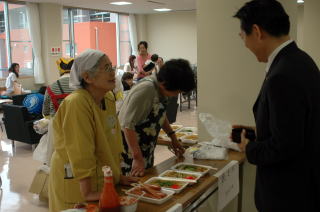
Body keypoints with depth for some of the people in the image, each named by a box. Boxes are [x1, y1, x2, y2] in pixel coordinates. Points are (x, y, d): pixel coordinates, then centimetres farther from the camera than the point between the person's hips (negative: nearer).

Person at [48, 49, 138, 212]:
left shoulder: (109, 98, 2)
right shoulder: (76, 103, -24)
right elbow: (81, 154, -25)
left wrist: (118, 176, 10)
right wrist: (87, 193, -23)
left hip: (104, 180, 8)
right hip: (77, 185, -7)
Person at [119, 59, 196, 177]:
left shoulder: (162, 88, -1)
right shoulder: (146, 89, -26)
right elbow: (127, 125, -28)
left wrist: (173, 138, 14)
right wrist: (137, 158, -28)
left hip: (146, 148, 9)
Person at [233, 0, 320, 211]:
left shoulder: (283, 77, -29)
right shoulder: (299, 59, 2)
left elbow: (284, 146, -25)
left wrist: (250, 148, -9)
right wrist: (259, 132, 8)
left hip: (290, 190, -9)